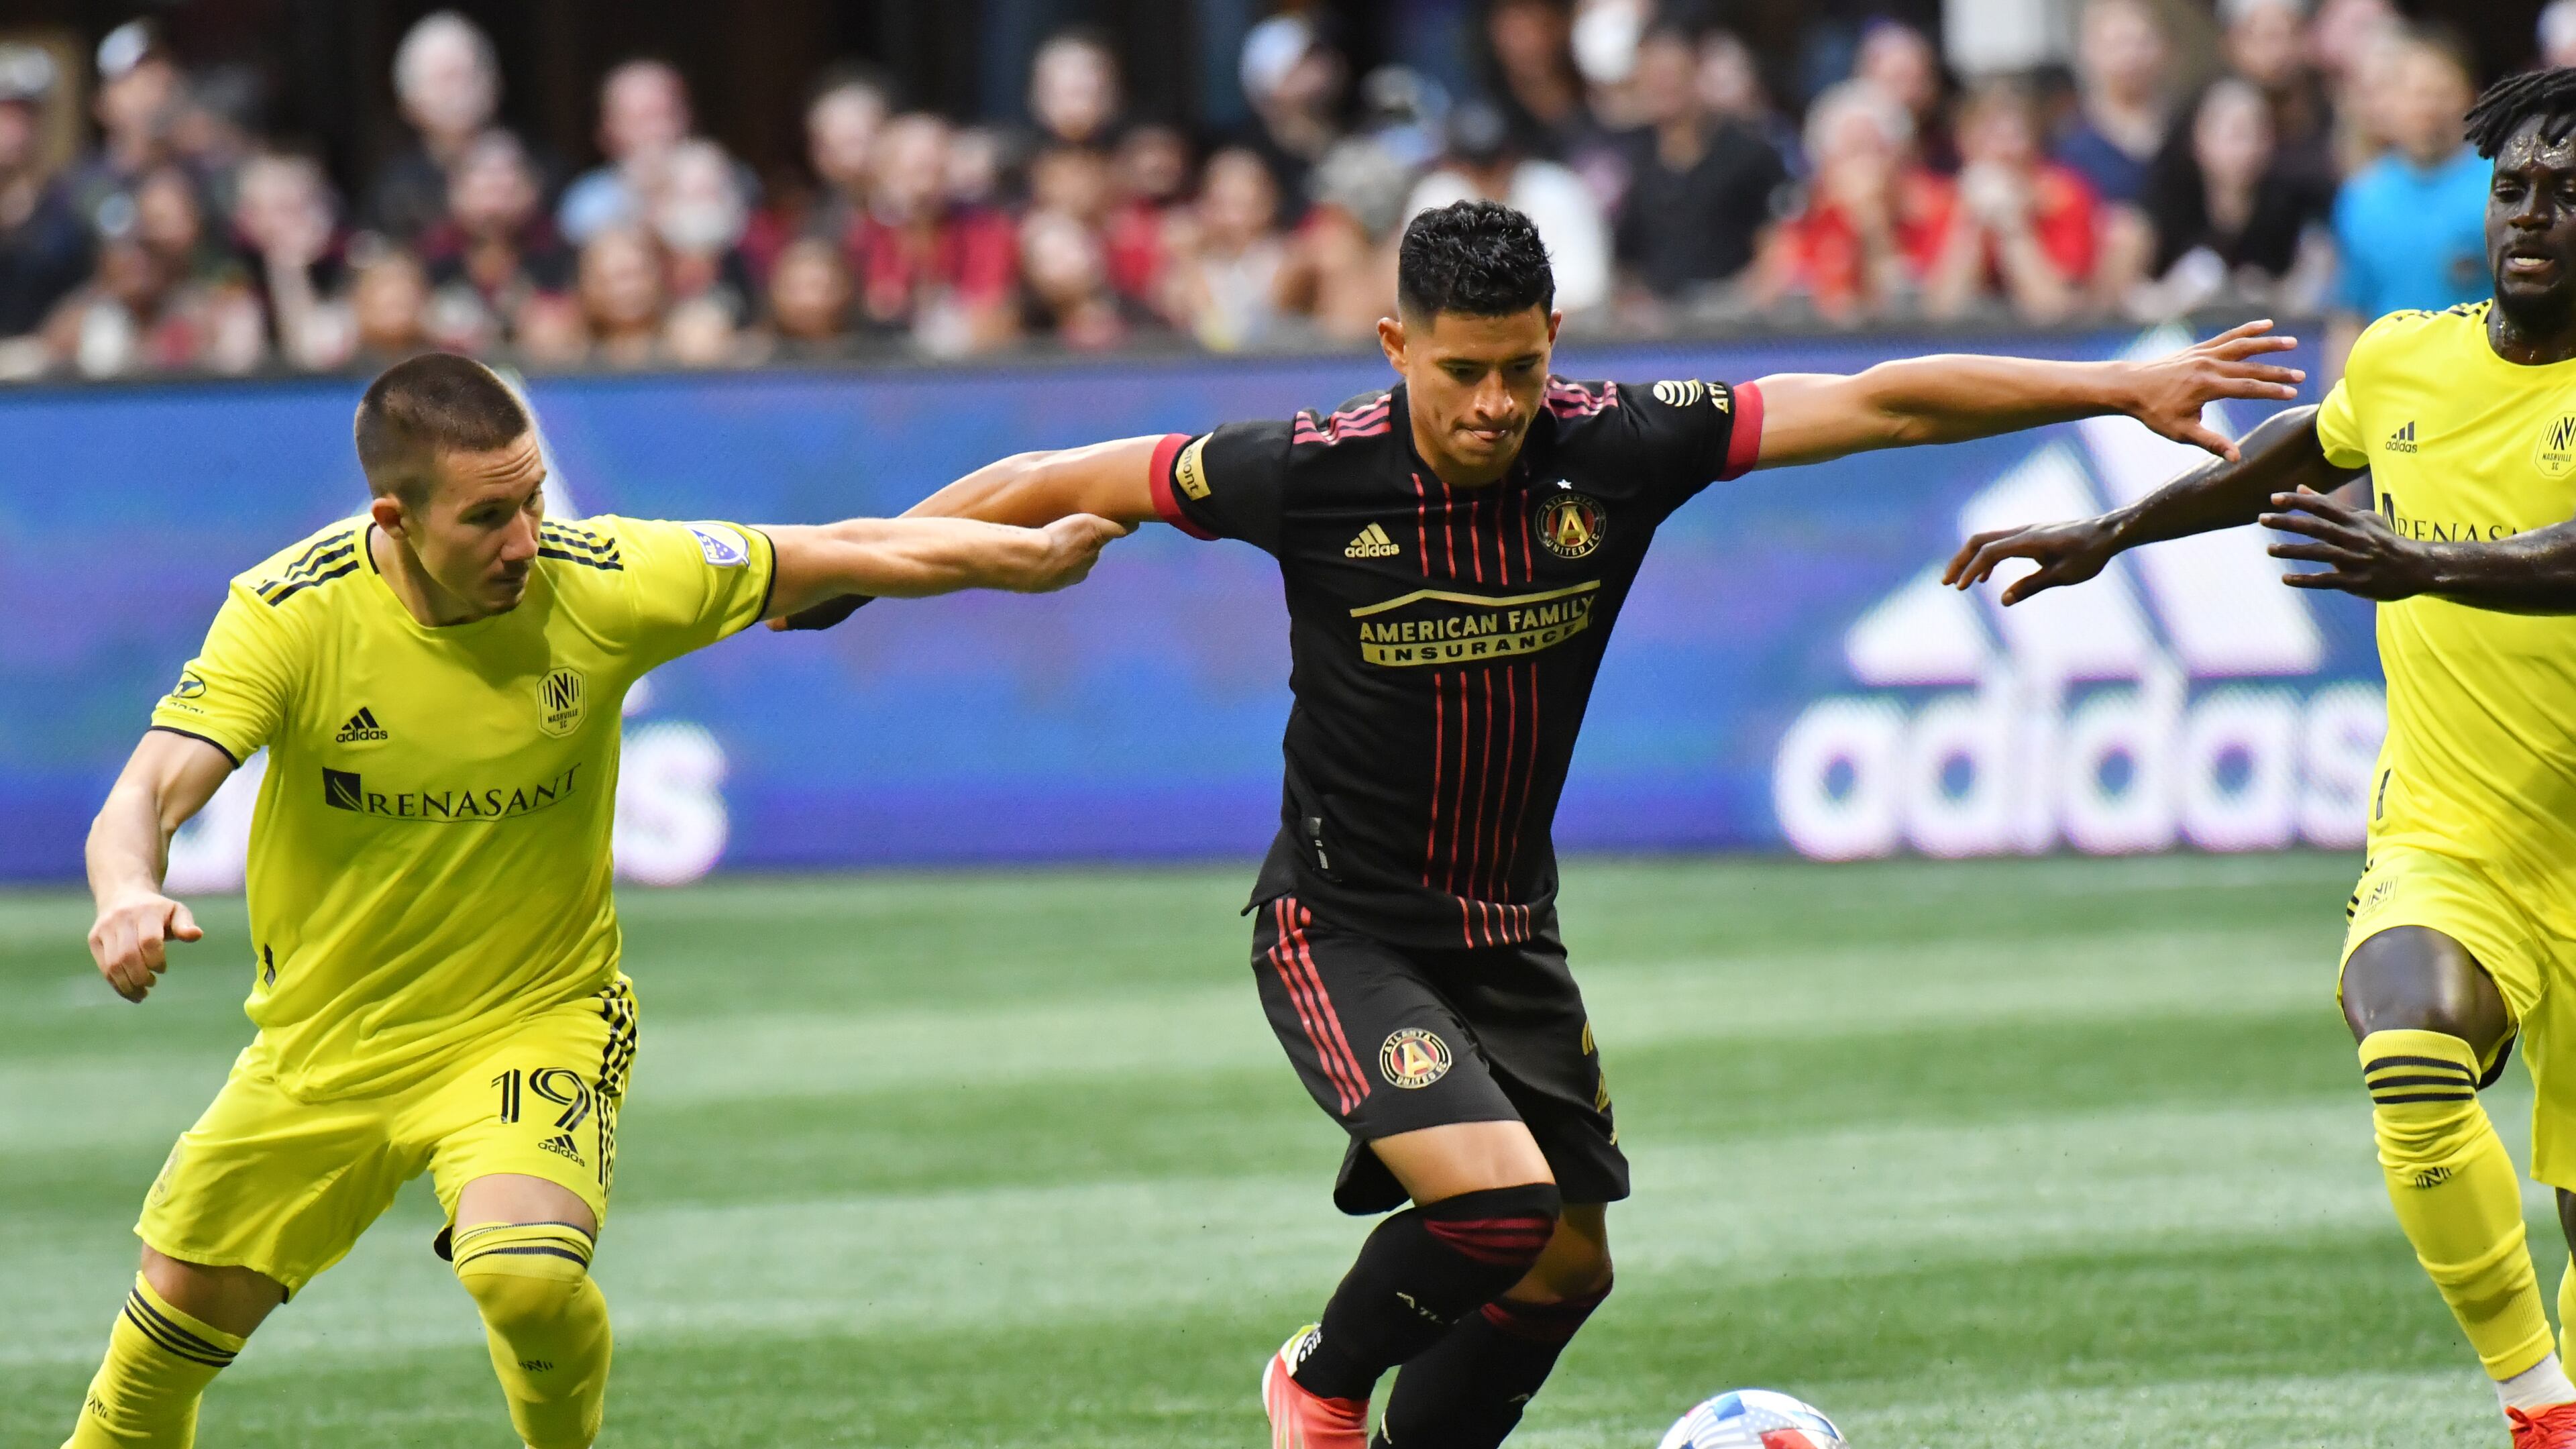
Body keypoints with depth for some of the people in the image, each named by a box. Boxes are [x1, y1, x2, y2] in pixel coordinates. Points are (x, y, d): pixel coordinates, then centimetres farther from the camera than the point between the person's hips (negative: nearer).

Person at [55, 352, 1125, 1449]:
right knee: (178, 1317, 13)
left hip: (535, 1021, -2)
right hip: (319, 1049, 2)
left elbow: (852, 555, -6)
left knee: (526, 1275, -30)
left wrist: (1039, 552, -6)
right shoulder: (289, 614, -22)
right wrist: (129, 897, -52)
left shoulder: (598, 586, -18)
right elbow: (148, 796, -31)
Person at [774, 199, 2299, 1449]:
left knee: (1568, 1264, 9)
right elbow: (1057, 486, -7)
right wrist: (836, 572, -6)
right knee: (1495, 1196, -23)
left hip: (1512, 932, 5)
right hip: (1344, 930, -5)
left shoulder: (1613, 448, -12)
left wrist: (2127, 387, -11)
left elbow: (1875, 402, -10)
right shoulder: (1311, 475, -18)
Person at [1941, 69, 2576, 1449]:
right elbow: (2306, 450, 31)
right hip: (2444, 851, 1)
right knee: (2413, 1054, -32)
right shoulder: (2402, 361, 7)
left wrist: (2424, 566, -44)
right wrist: (2108, 535, 38)